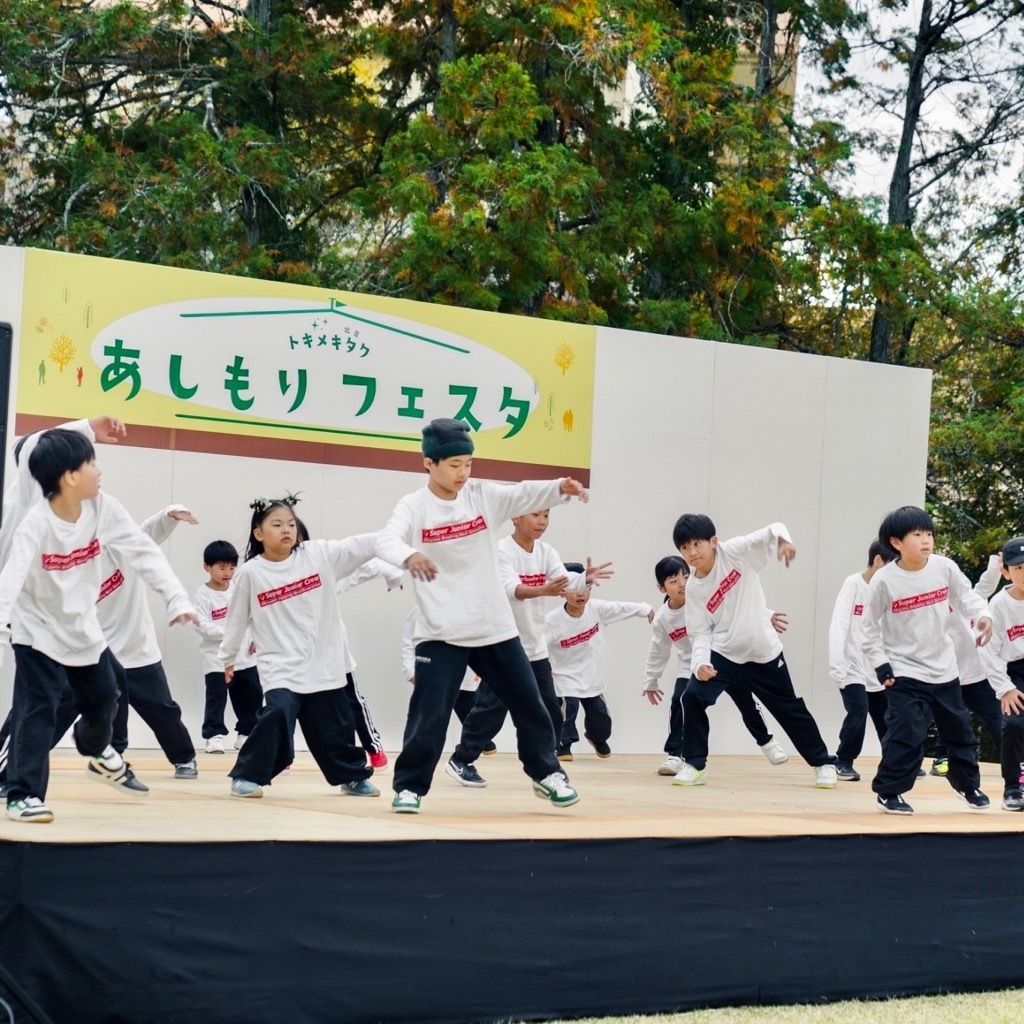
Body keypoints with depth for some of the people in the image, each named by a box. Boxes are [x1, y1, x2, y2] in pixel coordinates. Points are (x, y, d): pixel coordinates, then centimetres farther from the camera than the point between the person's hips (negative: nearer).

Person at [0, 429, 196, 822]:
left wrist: (176, 597, -21)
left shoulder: (103, 509, -13)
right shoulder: (36, 525, -29)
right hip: (38, 631, -6)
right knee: (36, 711, -13)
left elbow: (143, 552, -11)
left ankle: (99, 754, 48)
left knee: (103, 700, 17)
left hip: (83, 627, 6)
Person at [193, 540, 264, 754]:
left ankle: (246, 734, 21)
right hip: (216, 658, -5)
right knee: (216, 698, -5)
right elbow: (202, 626, -18)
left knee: (252, 695, 9)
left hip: (245, 656, 5)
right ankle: (214, 736, 5)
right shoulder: (203, 594, -11)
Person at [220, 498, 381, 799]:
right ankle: (247, 776, -9)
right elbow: (236, 619, 6)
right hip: (280, 668, -3)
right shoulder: (250, 573, -5)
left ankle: (354, 776, 35)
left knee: (336, 727, 14)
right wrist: (227, 658, 14)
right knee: (276, 715, -23)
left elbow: (361, 546, -5)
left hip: (323, 666, 3)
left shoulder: (319, 555, -1)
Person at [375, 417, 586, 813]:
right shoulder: (414, 506, -9)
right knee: (429, 713, -8)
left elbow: (524, 495, -11)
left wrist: (560, 488, -32)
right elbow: (386, 541, -26)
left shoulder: (483, 495, 1)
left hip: (495, 627, 4)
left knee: (528, 702, 12)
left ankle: (546, 774, 29)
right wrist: (409, 556, -49)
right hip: (440, 632, -4)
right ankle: (409, 786, 7)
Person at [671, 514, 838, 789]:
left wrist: (782, 539, -43)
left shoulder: (736, 552, -14)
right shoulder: (693, 588, -6)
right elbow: (701, 632, -5)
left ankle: (823, 763, 27)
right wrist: (700, 662, -22)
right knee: (692, 697, -17)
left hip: (764, 652, -1)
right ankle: (695, 765, -3)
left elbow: (771, 532, -20)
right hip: (722, 653, 1)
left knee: (791, 709, 9)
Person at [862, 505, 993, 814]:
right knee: (907, 734, -12)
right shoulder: (884, 580, -16)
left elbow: (966, 596, 4)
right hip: (904, 673, -4)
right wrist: (880, 664, -11)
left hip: (944, 670, 4)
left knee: (960, 729, 17)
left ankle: (967, 783, 38)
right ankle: (888, 792, 3)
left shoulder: (945, 568, -8)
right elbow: (870, 626, -6)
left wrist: (982, 616, -17)